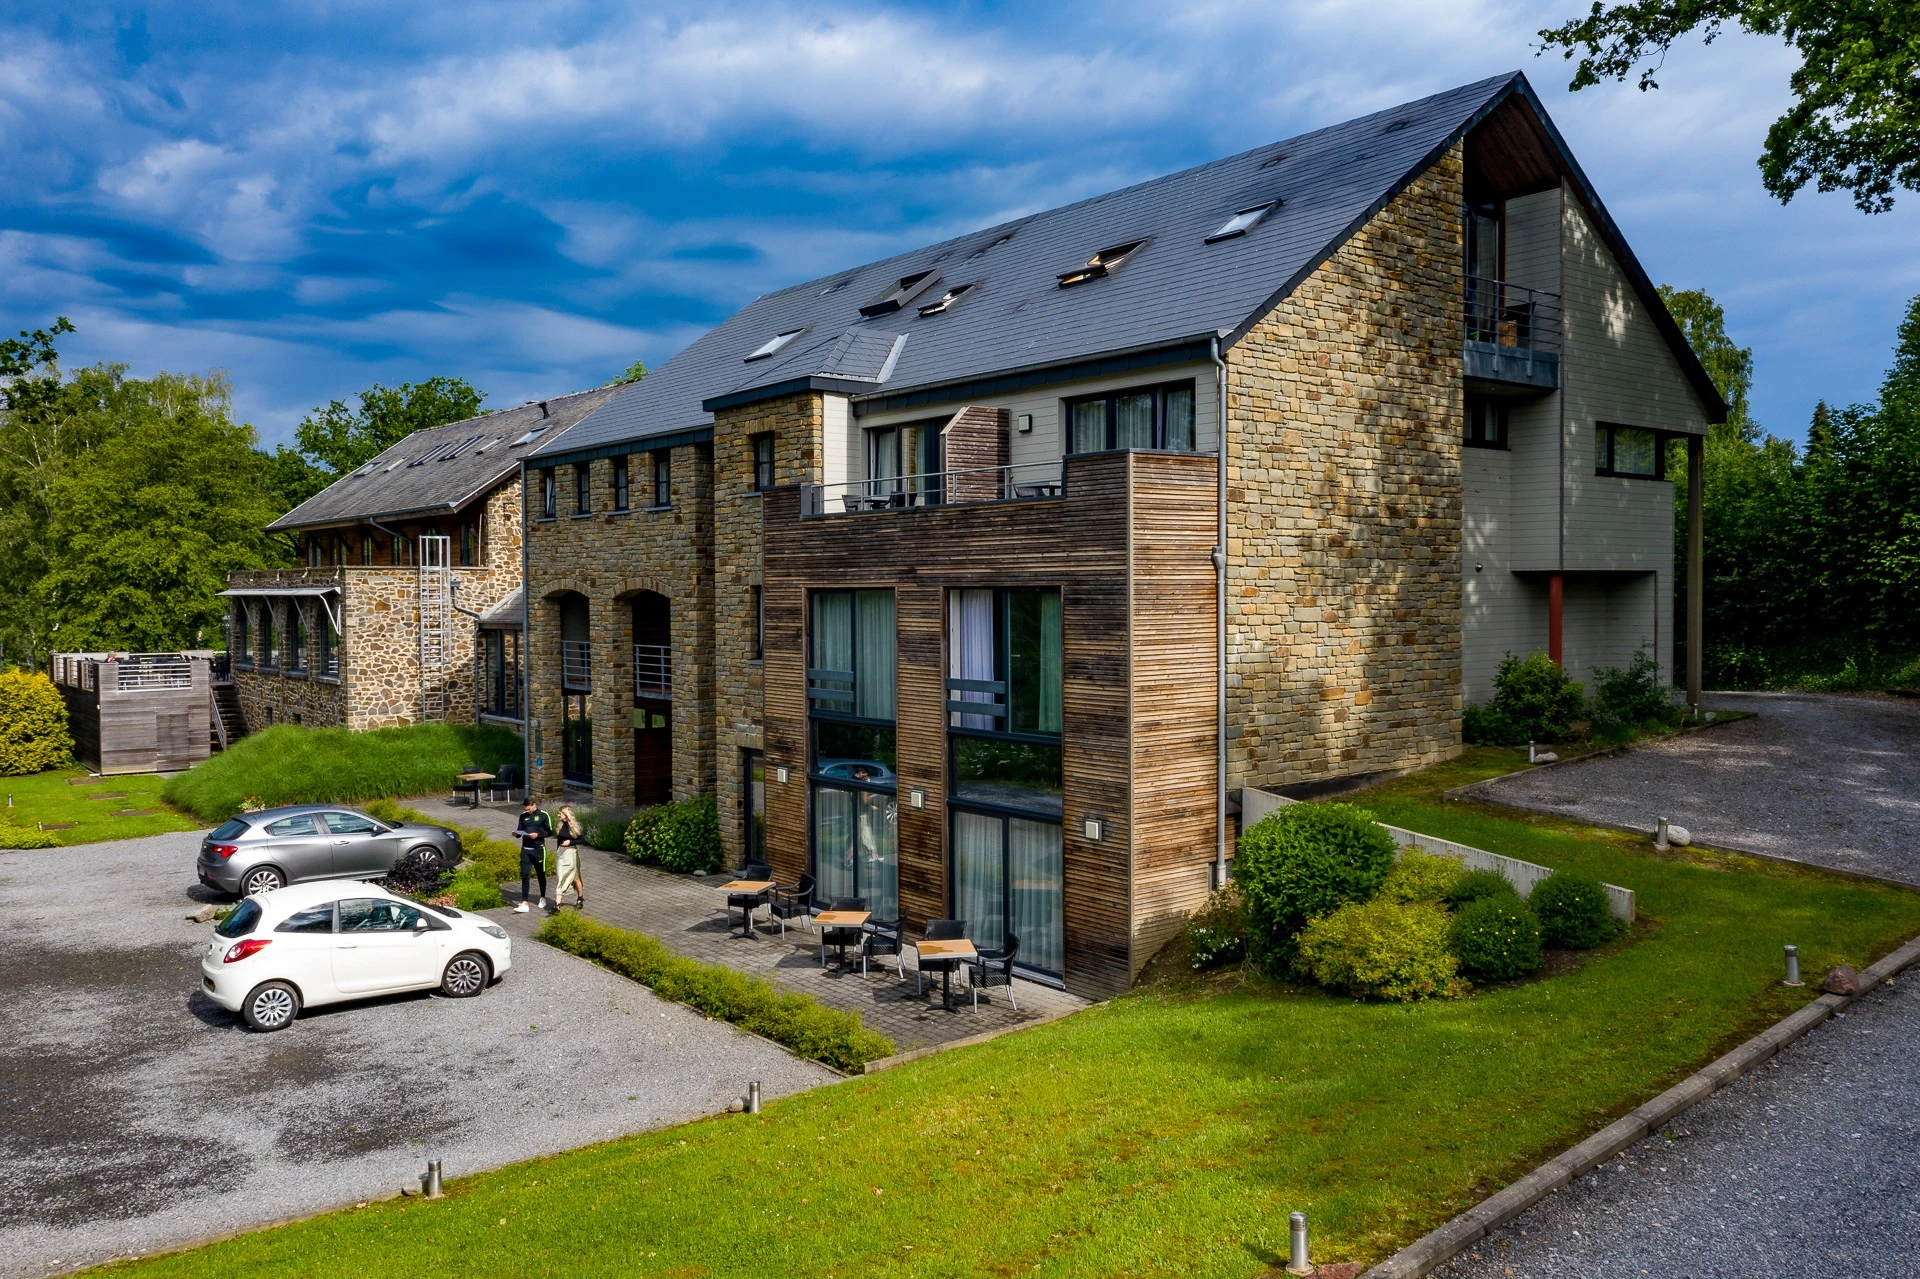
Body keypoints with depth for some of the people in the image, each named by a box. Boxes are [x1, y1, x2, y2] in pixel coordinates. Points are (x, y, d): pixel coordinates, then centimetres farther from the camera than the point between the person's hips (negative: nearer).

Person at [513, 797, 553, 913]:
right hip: (525, 850, 3)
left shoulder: (543, 815, -6)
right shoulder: (523, 815, 4)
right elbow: (520, 830, 12)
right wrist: (516, 833, -10)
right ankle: (524, 904, -7)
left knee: (541, 874, 12)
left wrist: (538, 835, -18)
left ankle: (543, 898, 31)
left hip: (538, 849, -3)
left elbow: (549, 832, -4)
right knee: (524, 875, -6)